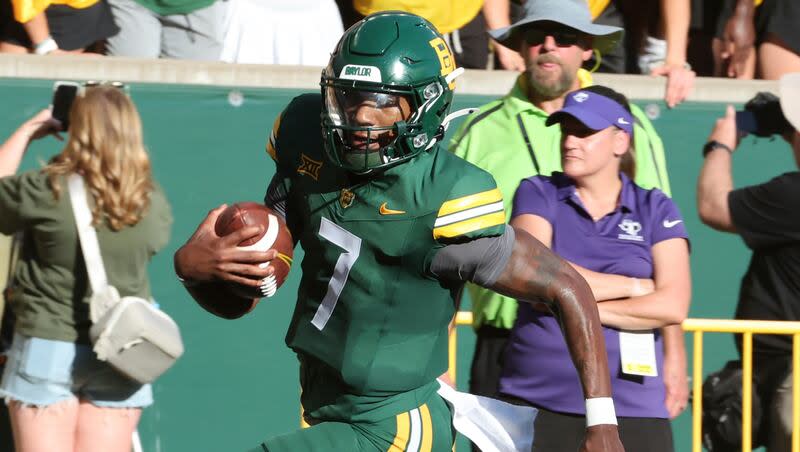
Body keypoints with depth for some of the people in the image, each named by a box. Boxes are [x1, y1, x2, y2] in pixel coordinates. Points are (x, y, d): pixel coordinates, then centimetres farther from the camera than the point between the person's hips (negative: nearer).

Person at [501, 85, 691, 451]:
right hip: (533, 403, 0)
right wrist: (636, 286, -3)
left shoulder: (655, 210, 9)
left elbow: (672, 306, -5)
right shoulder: (538, 194, 9)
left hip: (631, 411, 0)